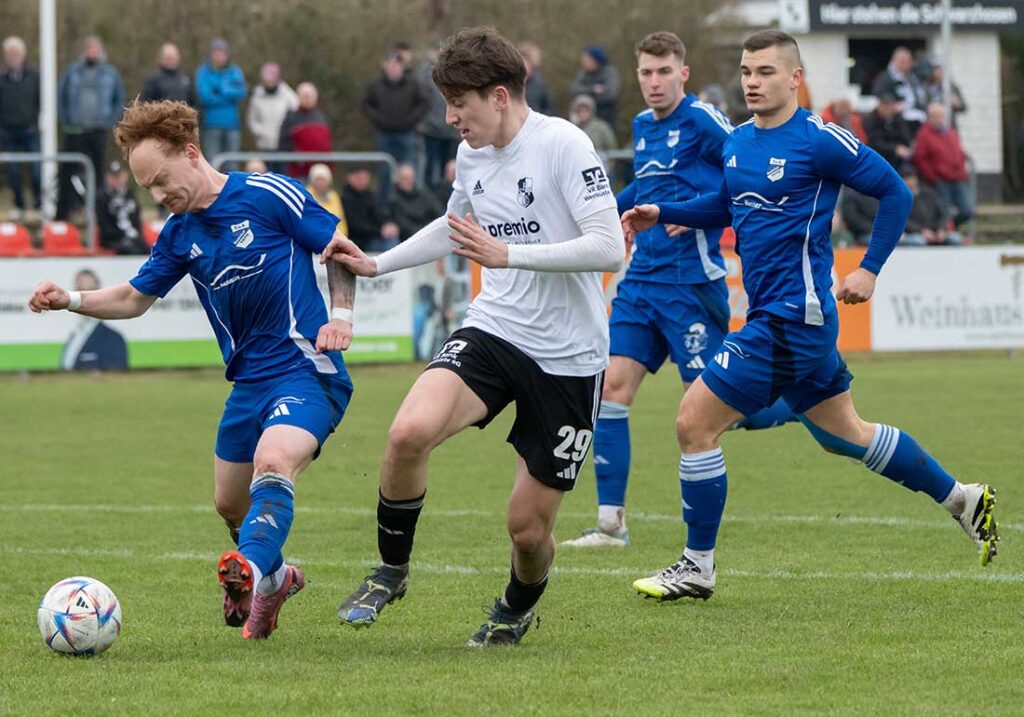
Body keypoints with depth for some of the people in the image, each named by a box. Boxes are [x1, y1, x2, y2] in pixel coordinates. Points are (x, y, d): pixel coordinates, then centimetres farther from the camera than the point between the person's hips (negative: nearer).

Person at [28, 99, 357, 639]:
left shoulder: (270, 196, -11)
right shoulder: (179, 234, 7)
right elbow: (134, 298, 16)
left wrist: (341, 315, -13)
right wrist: (70, 300, 0)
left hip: (306, 370, -7)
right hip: (249, 381, 7)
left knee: (272, 463, -32)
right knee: (230, 502, 13)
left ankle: (250, 573, -49)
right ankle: (273, 575, 39)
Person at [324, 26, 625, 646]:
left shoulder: (564, 145, -15)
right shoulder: (472, 157, 6)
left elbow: (609, 248, -22)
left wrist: (507, 255, -27)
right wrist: (377, 265, 23)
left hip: (569, 356, -5)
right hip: (494, 331, 5)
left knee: (529, 527, 1)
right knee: (409, 432, -25)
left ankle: (518, 608, 36)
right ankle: (391, 571, -2)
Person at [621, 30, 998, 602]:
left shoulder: (821, 141, -13)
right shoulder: (737, 143, 10)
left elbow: (895, 193, -6)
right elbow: (729, 206, 28)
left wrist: (870, 269, -10)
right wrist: (662, 213, 14)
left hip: (792, 318, -9)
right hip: (772, 314, 9)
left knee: (695, 422, -10)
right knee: (845, 434, 20)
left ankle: (698, 568, 1)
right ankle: (962, 499, 35)